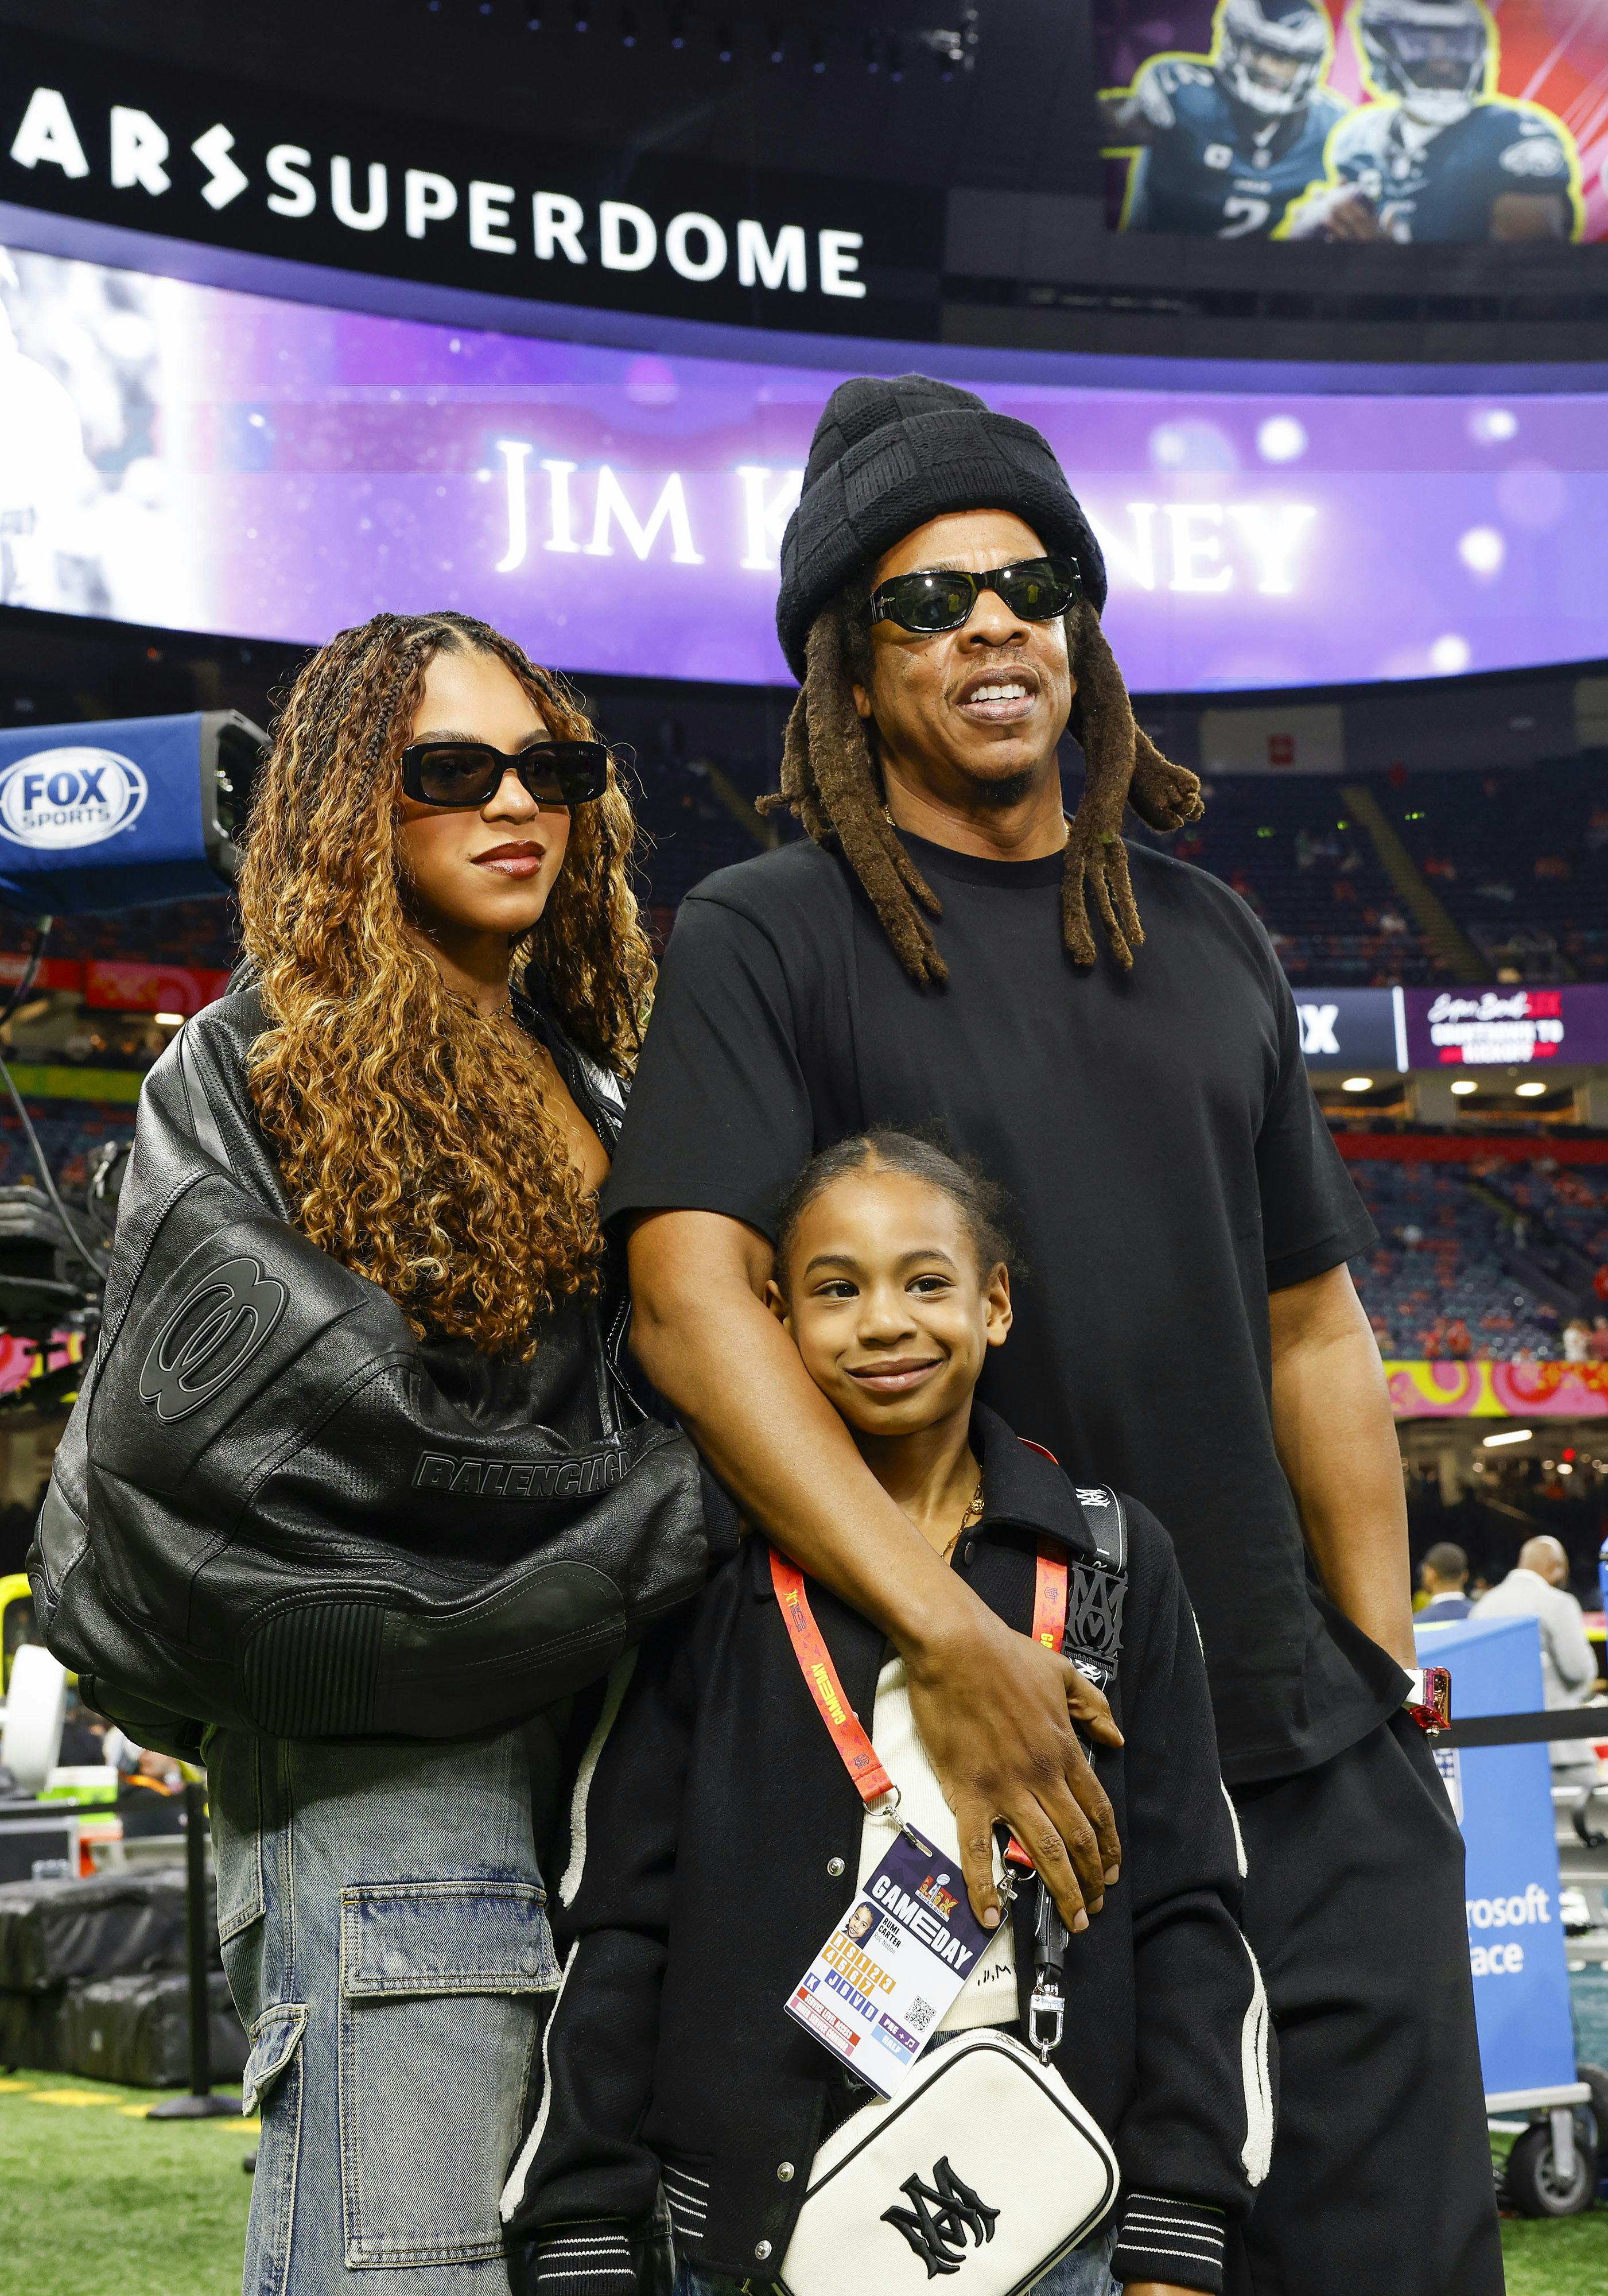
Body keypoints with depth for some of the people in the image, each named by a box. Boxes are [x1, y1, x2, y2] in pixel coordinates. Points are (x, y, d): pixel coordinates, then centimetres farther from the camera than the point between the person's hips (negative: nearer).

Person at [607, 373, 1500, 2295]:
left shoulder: (1204, 939, 15)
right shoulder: (765, 939, -2)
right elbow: (691, 1292, -16)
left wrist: (1388, 1668, 10)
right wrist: (948, 1638, -26)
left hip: (1303, 1761, 4)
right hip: (962, 1752, -4)